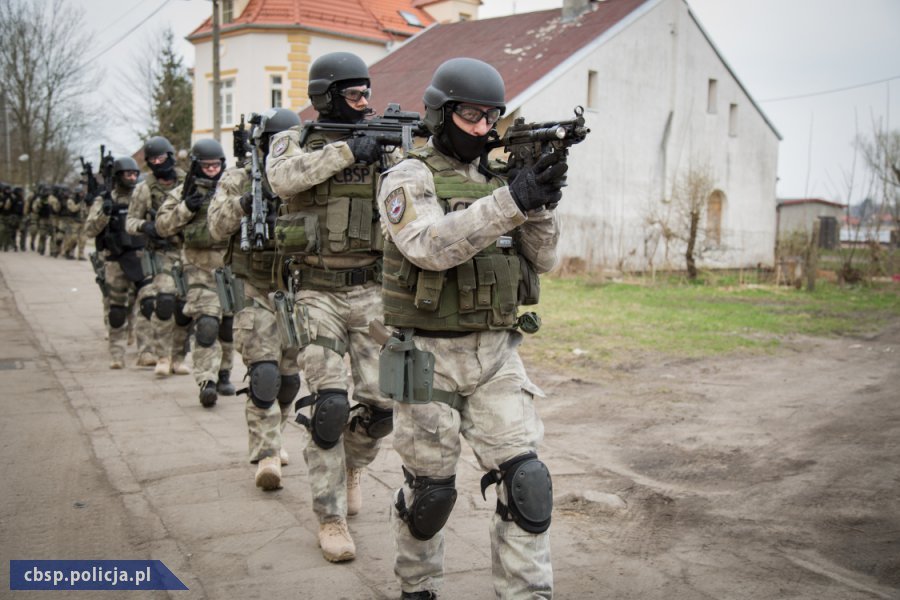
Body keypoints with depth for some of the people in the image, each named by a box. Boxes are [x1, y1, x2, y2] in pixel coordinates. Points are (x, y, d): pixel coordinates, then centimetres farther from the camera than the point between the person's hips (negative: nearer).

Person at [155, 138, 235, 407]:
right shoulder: (183, 192, 3)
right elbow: (162, 227, -1)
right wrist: (185, 208, -15)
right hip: (201, 268, -3)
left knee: (229, 324, 11)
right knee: (206, 323, -15)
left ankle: (223, 374, 26)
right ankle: (206, 381, -17)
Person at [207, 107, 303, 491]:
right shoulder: (238, 181, 1)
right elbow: (217, 227, -9)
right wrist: (242, 203, -28)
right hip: (256, 292, -3)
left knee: (290, 378, 12)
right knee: (264, 374, -14)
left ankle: (271, 439, 33)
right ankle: (266, 456, -7)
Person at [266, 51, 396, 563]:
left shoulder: (382, 145, 9)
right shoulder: (295, 142, 2)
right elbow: (282, 178, -21)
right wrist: (346, 151, -24)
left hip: (371, 293, 3)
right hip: (318, 294, -3)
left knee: (382, 403, 1)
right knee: (328, 405, -8)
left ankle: (352, 463, 34)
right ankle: (331, 517, 5)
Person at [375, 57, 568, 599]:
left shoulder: (499, 178, 11)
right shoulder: (410, 179, -6)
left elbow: (540, 260, 6)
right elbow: (431, 247, -25)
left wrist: (539, 204, -13)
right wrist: (511, 202, -31)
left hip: (496, 355, 5)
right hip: (431, 357, -4)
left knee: (525, 481, -4)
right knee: (431, 489, 8)